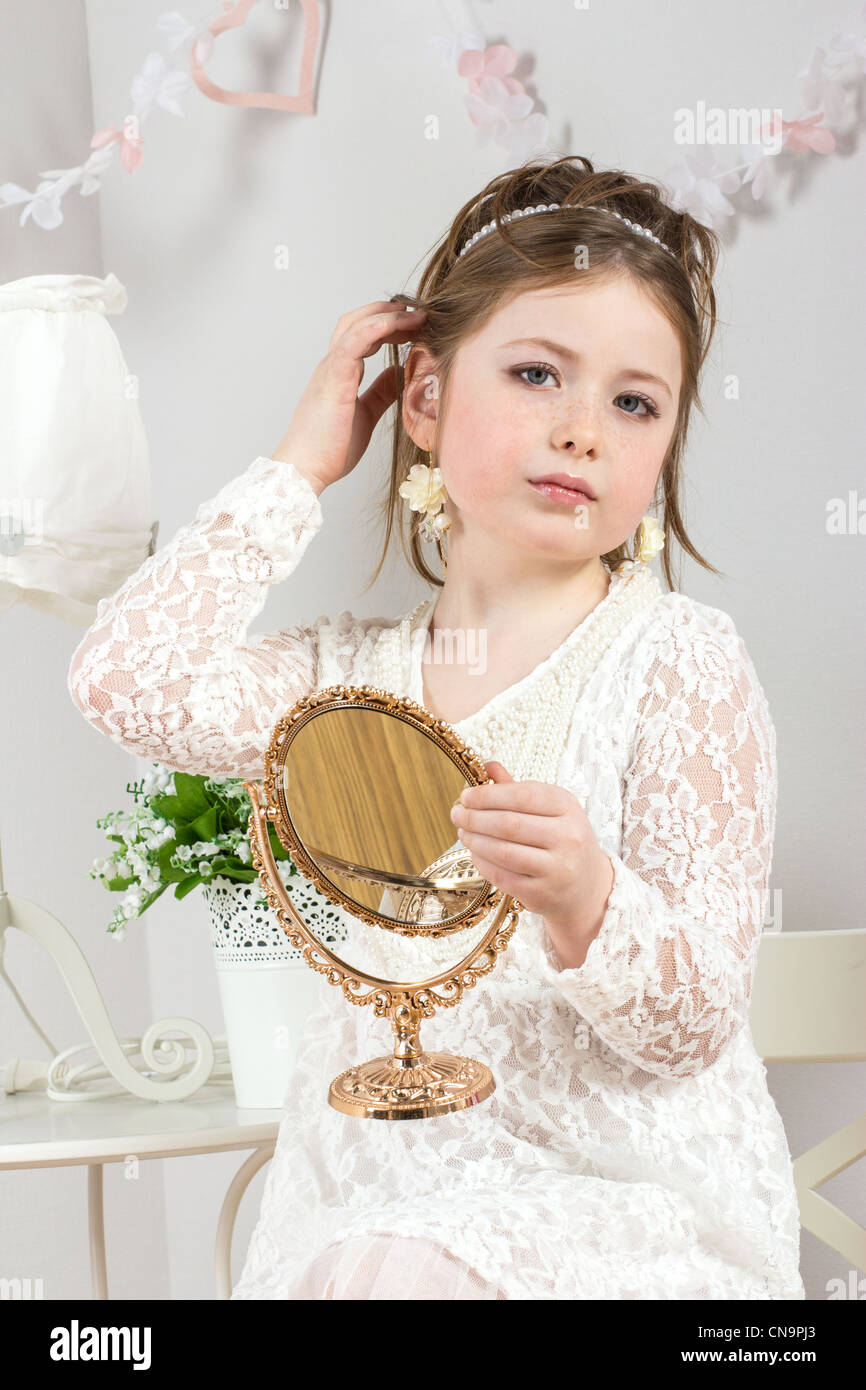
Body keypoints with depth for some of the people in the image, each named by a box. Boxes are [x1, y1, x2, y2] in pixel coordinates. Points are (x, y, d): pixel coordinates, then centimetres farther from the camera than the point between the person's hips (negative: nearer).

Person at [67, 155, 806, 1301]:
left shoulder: (678, 659, -6)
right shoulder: (353, 672, 6)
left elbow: (694, 1027, -8)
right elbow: (124, 681, -9)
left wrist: (584, 902, -31)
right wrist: (300, 469, 0)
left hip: (623, 1195, -3)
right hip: (380, 1188, 4)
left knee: (388, 1272, -28)